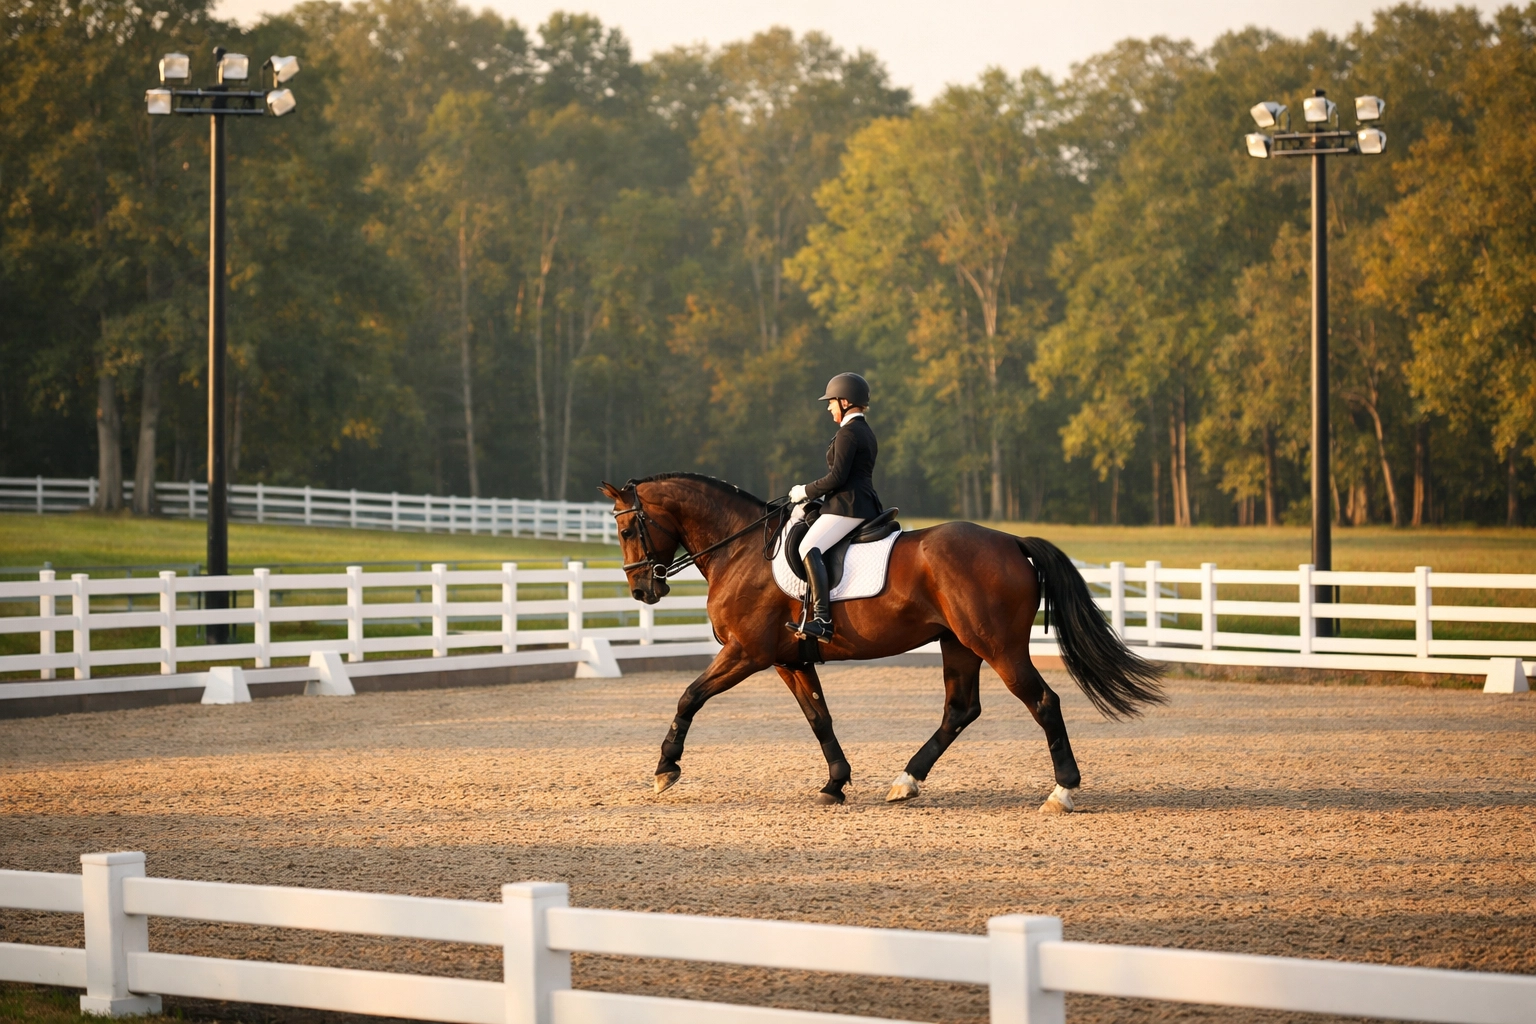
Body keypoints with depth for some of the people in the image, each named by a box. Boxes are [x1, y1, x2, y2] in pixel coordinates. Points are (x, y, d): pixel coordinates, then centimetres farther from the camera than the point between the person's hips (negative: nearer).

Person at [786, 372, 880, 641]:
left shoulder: (848, 432, -12)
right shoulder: (866, 432, 21)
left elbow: (837, 477, -18)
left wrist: (806, 492, -5)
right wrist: (816, 496, 19)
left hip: (847, 506, -11)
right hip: (864, 504, 11)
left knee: (809, 549, -24)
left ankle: (821, 620, -38)